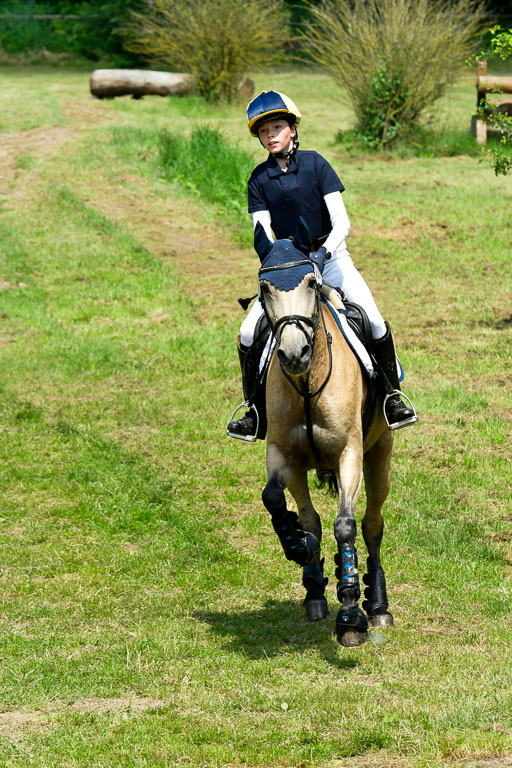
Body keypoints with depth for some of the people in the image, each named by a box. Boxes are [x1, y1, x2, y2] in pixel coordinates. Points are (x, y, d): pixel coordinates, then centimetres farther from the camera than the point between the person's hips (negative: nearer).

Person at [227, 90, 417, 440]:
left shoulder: (314, 163, -5)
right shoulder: (259, 179, 1)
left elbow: (341, 222, -8)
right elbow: (263, 236, -3)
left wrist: (325, 250, -26)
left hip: (331, 257, -2)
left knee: (375, 322, -19)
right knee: (249, 334, -13)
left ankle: (393, 395, -1)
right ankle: (255, 411, 3)